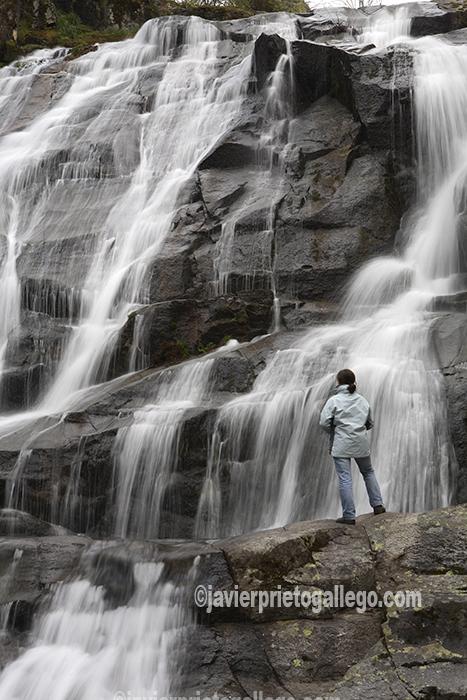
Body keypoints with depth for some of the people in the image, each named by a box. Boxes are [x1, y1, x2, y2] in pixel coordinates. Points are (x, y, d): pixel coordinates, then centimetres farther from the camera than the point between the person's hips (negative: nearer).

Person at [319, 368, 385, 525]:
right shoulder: (363, 400, 9)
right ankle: (377, 505, 21)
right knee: (368, 472, 24)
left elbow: (324, 422, -10)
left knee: (345, 479, -3)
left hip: (341, 445, -4)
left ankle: (349, 516, -4)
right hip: (361, 444, 5)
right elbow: (370, 424, 15)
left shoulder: (334, 400, -6)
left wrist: (334, 432, 8)